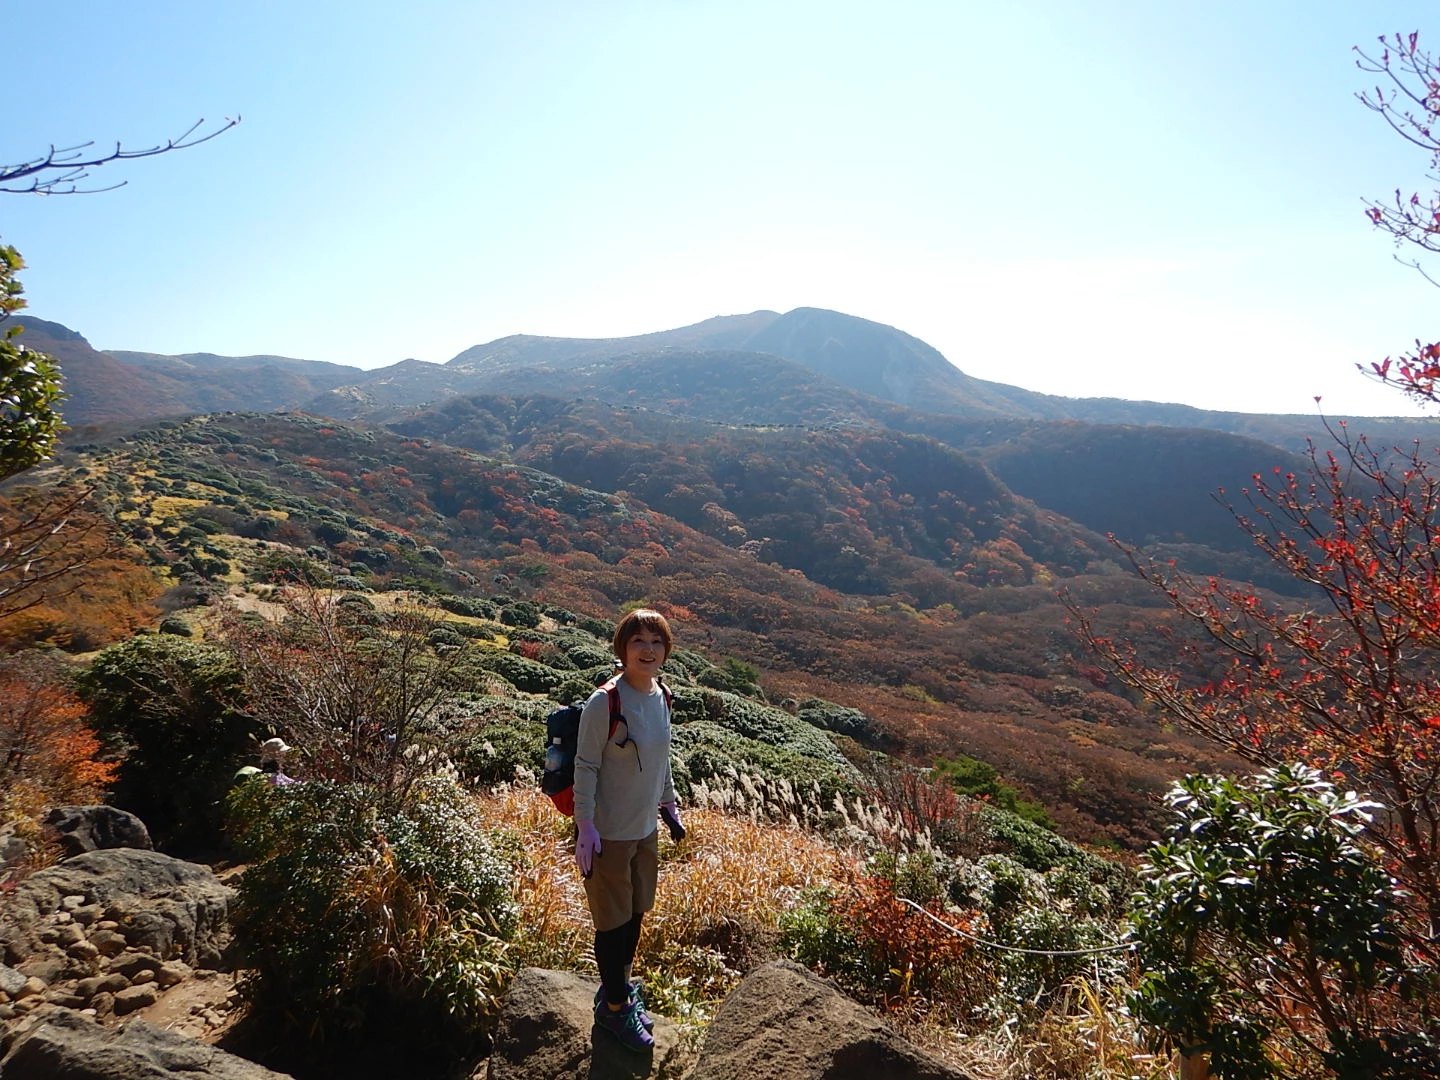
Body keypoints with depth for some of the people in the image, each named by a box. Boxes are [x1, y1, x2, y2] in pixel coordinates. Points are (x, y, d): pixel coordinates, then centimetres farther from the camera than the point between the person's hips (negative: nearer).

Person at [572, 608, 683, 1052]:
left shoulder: (661, 697, -1)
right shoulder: (604, 703, -22)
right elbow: (586, 767, -17)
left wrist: (669, 802, 18)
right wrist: (585, 827, -18)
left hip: (646, 828, 7)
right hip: (608, 833, -6)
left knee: (636, 914, 21)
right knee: (613, 920, 11)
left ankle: (618, 986, 44)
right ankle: (615, 1005, 32)